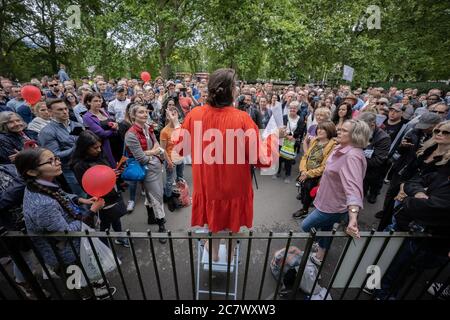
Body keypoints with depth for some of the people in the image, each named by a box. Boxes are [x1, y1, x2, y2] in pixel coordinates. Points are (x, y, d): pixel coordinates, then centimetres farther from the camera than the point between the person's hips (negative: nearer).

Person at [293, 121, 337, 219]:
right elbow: (305, 156, 10)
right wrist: (303, 170, -5)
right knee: (301, 181, -22)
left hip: (318, 175, -5)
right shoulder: (314, 141, 12)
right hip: (307, 172, 5)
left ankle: (305, 209, -2)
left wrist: (308, 174, -17)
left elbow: (324, 167, -16)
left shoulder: (333, 146, -10)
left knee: (308, 184, -26)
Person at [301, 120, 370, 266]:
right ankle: (320, 256, 45)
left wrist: (353, 216, -56)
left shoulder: (353, 156, -32)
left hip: (334, 205, -9)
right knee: (325, 228, 24)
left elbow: (353, 185, -46)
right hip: (329, 200, 9)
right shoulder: (342, 148, -2)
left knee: (306, 226, 6)